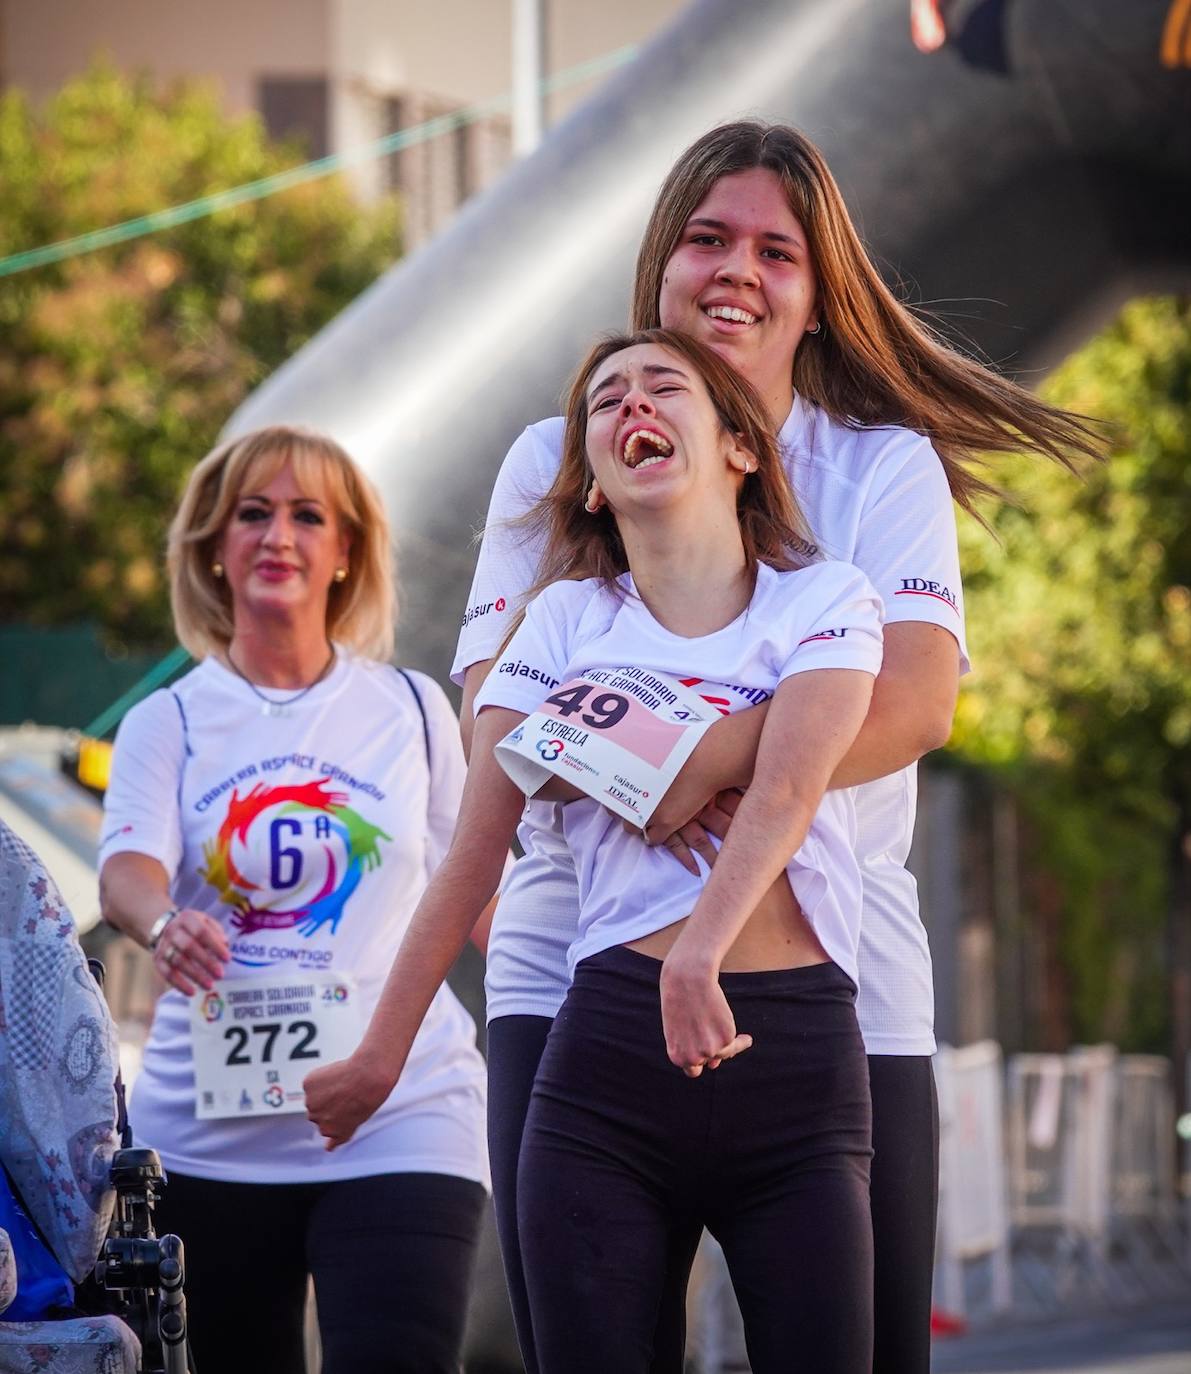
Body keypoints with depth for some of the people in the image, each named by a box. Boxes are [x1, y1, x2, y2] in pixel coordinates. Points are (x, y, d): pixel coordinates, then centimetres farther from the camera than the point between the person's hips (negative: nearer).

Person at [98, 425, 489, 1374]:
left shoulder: (413, 710, 10)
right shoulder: (169, 724, 7)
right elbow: (126, 867, -10)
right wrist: (163, 925, -32)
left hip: (399, 1113, -1)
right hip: (213, 1126, 1)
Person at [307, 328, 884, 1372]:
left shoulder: (825, 600, 6)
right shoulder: (568, 620, 12)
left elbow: (788, 790, -12)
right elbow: (474, 855, 11)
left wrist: (701, 952, -29)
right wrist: (381, 1052, 9)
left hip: (795, 1051, -1)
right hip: (609, 1046, 1)